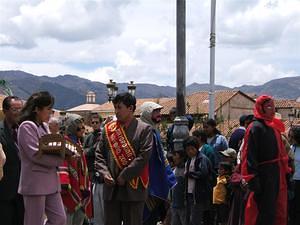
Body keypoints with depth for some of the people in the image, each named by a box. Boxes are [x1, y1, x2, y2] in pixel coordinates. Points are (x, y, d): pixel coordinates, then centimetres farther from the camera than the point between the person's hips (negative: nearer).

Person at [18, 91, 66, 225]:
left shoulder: (44, 126, 16)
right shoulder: (27, 126, -11)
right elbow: (36, 155, -20)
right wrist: (61, 159, -15)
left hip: (50, 181, 8)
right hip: (35, 183, -8)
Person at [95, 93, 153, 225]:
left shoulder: (144, 129, -4)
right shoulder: (108, 129, 10)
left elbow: (143, 157, -12)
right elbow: (99, 154, 10)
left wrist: (124, 176, -13)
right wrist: (104, 173, -6)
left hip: (133, 190, -4)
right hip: (111, 189, 4)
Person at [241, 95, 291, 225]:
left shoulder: (274, 127, 14)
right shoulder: (256, 128, -11)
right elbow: (250, 155, -17)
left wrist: (286, 171, 13)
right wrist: (253, 180, -23)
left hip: (277, 175, 8)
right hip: (263, 175, -8)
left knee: (278, 213, 13)